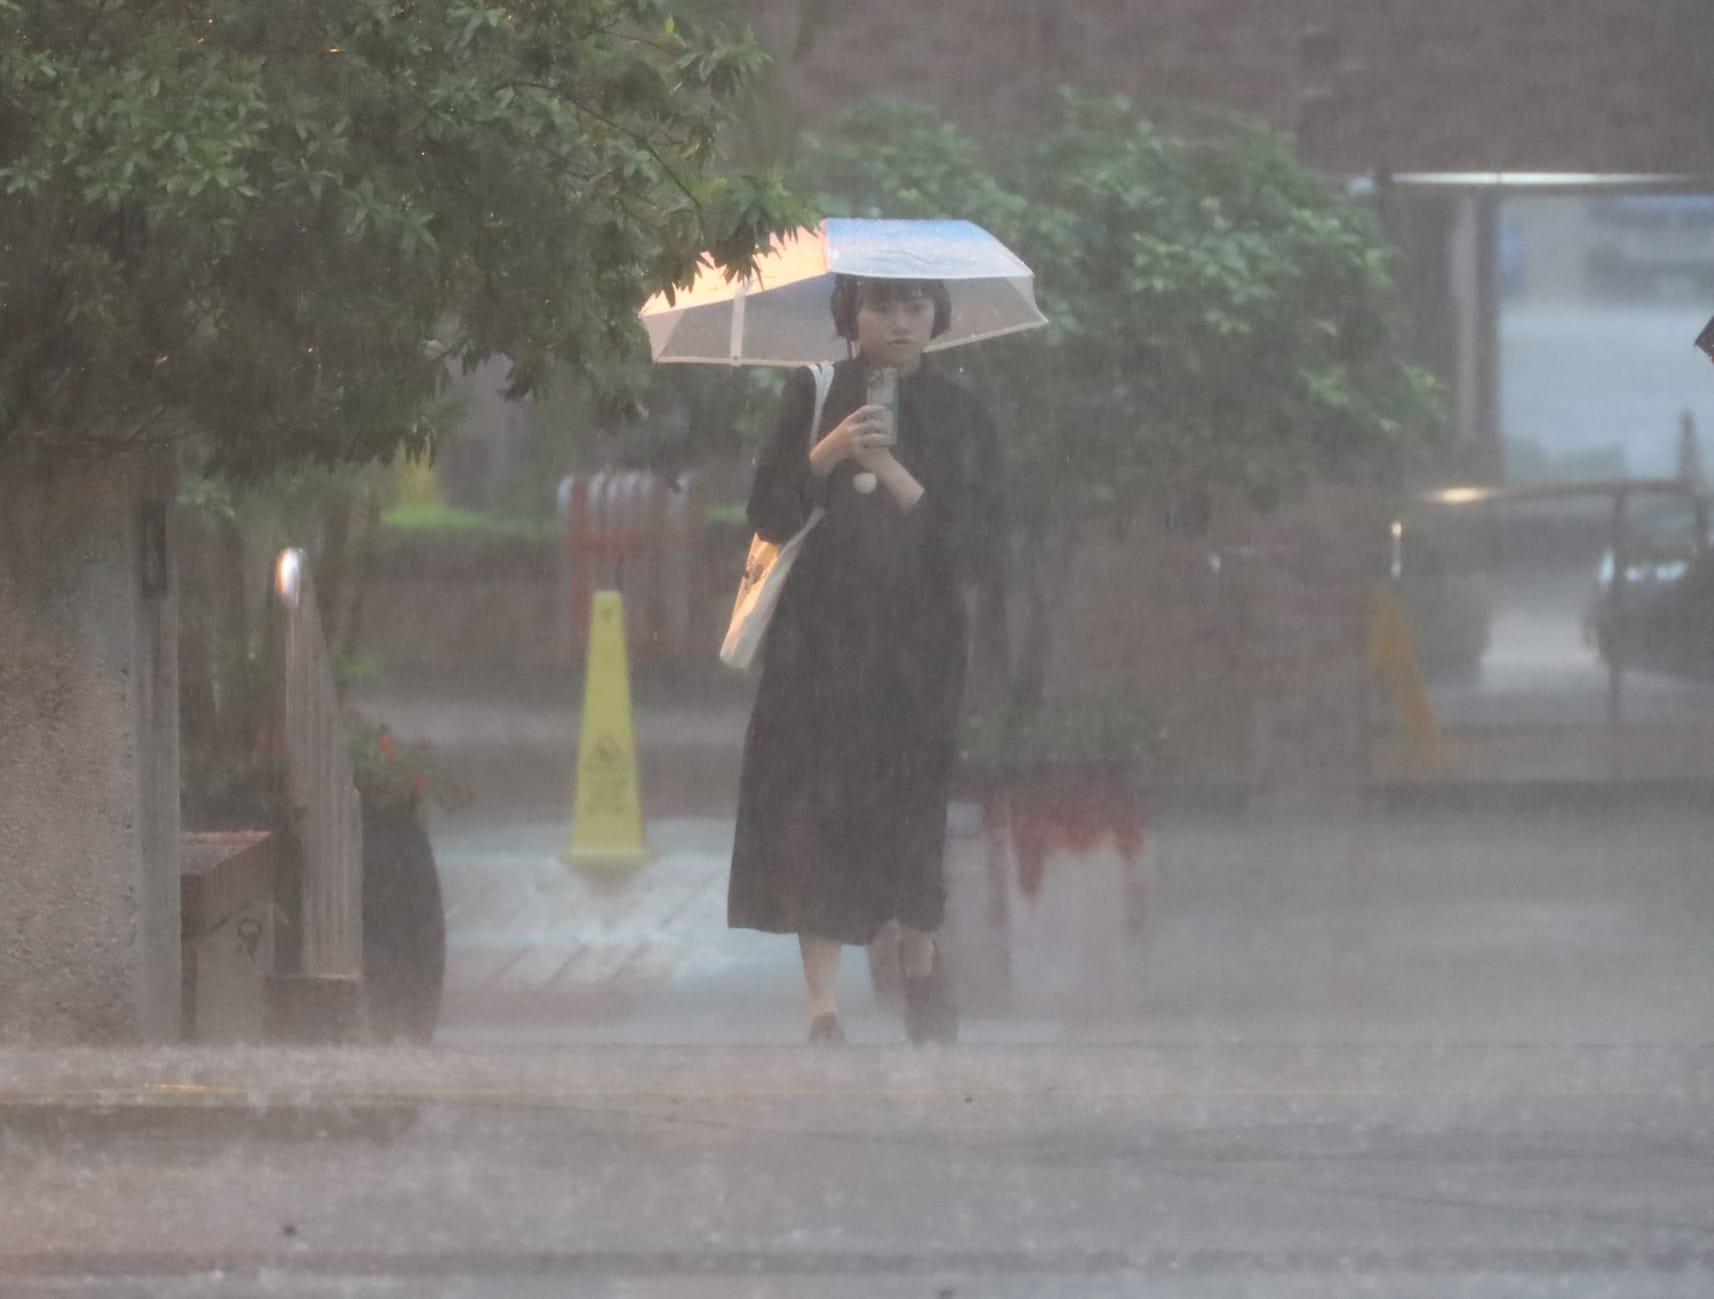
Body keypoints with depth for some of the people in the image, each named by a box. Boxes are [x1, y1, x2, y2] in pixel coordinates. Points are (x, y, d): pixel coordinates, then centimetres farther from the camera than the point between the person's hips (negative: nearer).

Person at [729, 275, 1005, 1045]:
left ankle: (921, 959, 30)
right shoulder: (815, 397, 3)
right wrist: (825, 457, -19)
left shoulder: (959, 417, 4)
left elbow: (979, 547, -2)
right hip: (820, 637, -1)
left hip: (917, 641, 1)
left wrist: (902, 485, -16)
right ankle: (822, 1005, -8)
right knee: (815, 808, -8)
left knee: (915, 802, 4)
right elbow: (768, 517, -2)